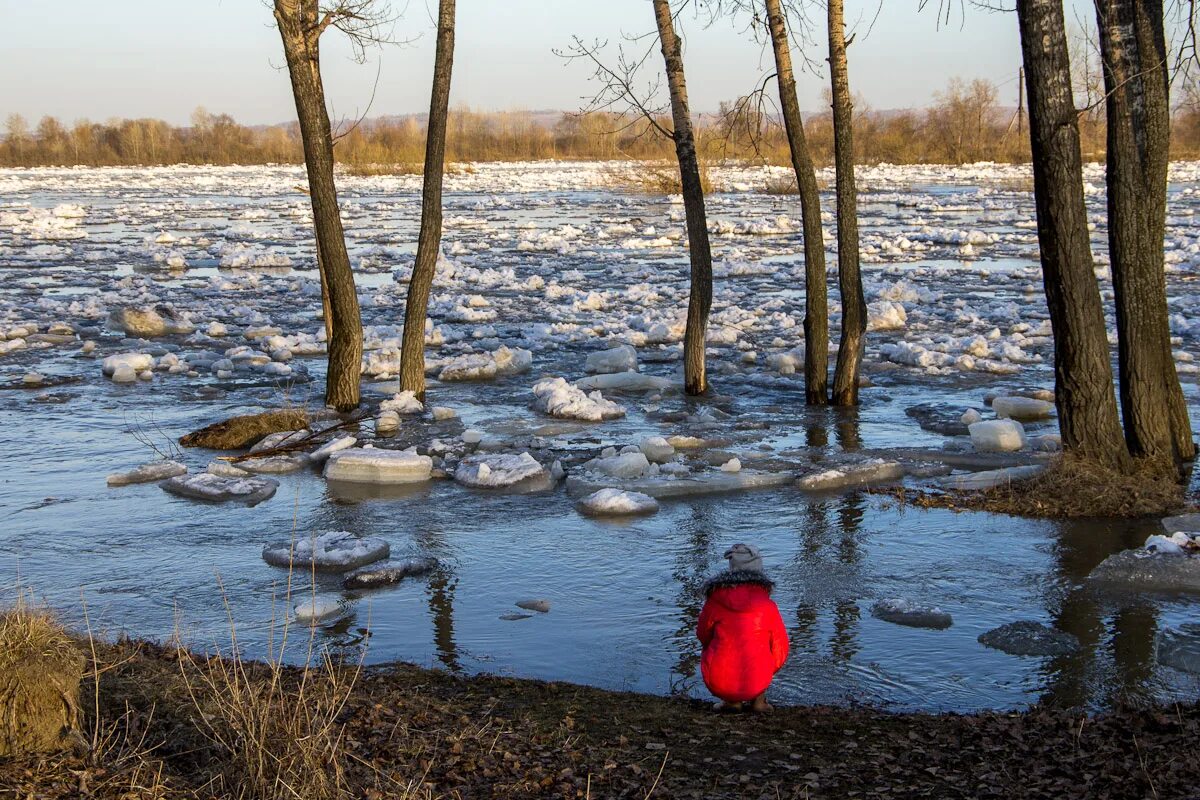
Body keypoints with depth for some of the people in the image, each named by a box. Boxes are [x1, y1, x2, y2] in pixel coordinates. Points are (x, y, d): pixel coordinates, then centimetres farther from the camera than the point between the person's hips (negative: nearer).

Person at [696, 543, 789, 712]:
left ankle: (731, 700, 17)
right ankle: (759, 700, 20)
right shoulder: (768, 606, -2)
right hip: (756, 684, 1)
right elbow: (780, 650, 6)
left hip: (717, 683, 0)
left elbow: (703, 636, 12)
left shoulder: (715, 602, -4)